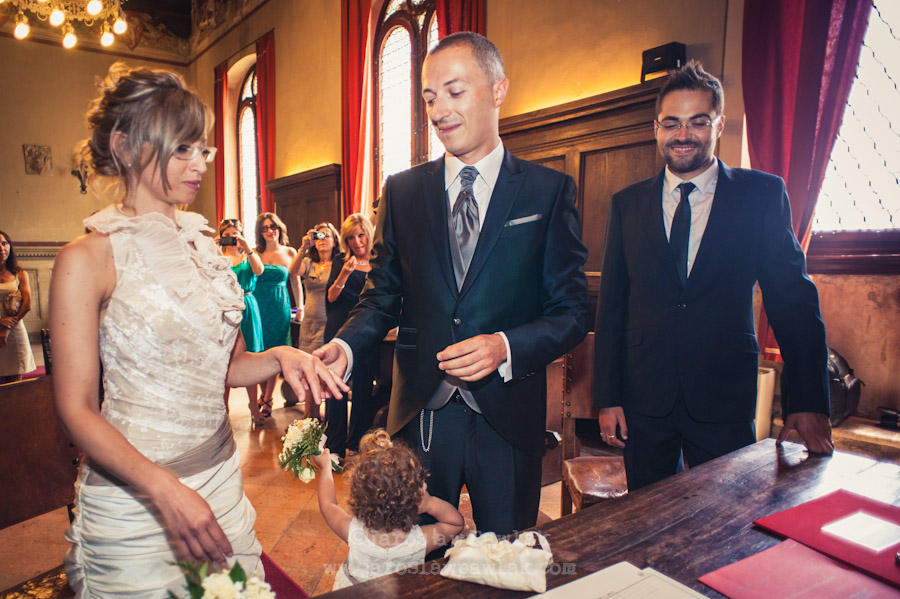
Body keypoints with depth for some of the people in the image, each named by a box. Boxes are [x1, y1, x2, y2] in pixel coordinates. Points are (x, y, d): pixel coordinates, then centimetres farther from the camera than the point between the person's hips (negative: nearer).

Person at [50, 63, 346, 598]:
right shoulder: (88, 259, -11)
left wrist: (279, 357, -10)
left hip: (222, 479, 5)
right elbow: (78, 408, -13)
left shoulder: (204, 246, 6)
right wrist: (165, 490, -26)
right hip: (133, 500, -5)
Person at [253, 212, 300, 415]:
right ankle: (263, 394, 25)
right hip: (258, 305, 1)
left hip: (279, 307, -1)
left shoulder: (289, 252, 3)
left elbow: (296, 283, 6)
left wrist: (300, 309, 3)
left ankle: (267, 400, 12)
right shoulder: (256, 253, 6)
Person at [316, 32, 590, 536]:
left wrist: (506, 347, -21)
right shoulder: (402, 191, 5)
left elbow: (573, 313, -4)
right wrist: (345, 347, -11)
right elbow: (383, 297, 8)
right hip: (421, 413, 2)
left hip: (508, 416, -1)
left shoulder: (550, 191, -2)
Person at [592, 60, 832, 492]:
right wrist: (607, 397, 0)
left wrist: (809, 401, -5)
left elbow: (793, 299, 1)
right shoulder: (627, 204, 4)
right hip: (643, 400, 1)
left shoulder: (762, 194, 2)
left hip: (726, 398, -1)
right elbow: (611, 306, 4)